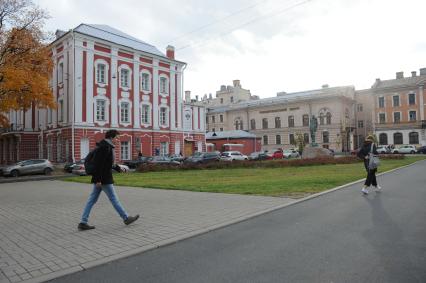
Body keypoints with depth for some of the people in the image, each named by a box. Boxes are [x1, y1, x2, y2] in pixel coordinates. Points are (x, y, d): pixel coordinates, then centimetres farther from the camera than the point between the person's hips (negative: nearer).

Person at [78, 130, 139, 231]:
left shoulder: (107, 146, 14)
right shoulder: (105, 147, -18)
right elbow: (99, 164, -23)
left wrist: (118, 168, 31)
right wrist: (98, 180, -24)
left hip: (99, 179, 10)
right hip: (104, 179, -10)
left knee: (92, 200, 10)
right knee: (114, 199, 1)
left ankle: (83, 223, 14)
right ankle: (126, 218, 12)